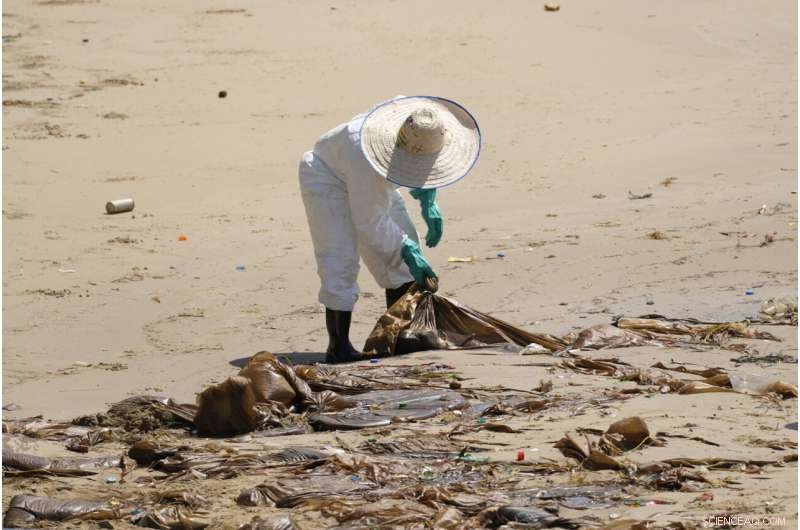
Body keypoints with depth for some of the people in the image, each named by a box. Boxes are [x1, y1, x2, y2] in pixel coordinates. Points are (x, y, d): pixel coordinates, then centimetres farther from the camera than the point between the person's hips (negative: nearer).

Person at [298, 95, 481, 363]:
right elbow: (370, 222, -34)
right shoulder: (366, 159, -45)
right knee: (340, 260, -18)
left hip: (372, 183, 8)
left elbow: (424, 170, 2)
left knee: (407, 249, 2)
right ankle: (338, 347, -13)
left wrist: (429, 203, -9)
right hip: (327, 178, -8)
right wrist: (407, 252, -35)